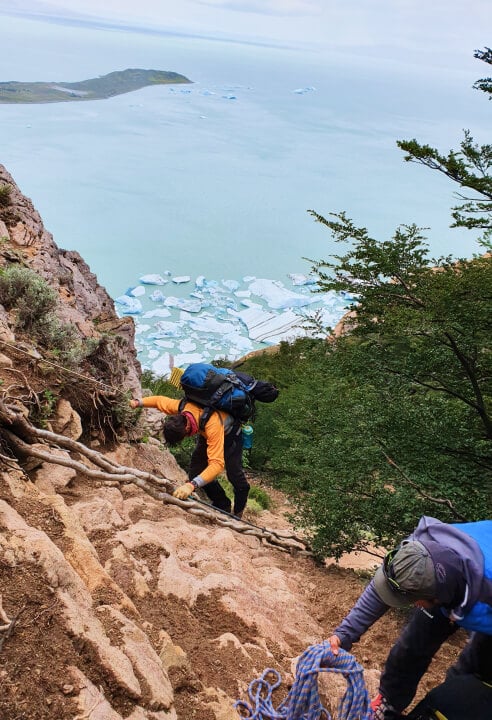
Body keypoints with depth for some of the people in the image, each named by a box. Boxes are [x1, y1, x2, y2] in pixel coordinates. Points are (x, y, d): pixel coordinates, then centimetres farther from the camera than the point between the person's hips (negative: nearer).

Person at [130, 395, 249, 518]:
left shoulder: (212, 426, -48)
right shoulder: (180, 407, -31)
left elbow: (217, 464, -51)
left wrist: (192, 485, -61)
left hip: (230, 433, -6)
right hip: (205, 433, 6)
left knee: (234, 474, -18)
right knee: (195, 471, -4)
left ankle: (238, 513, 8)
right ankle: (223, 506, 12)